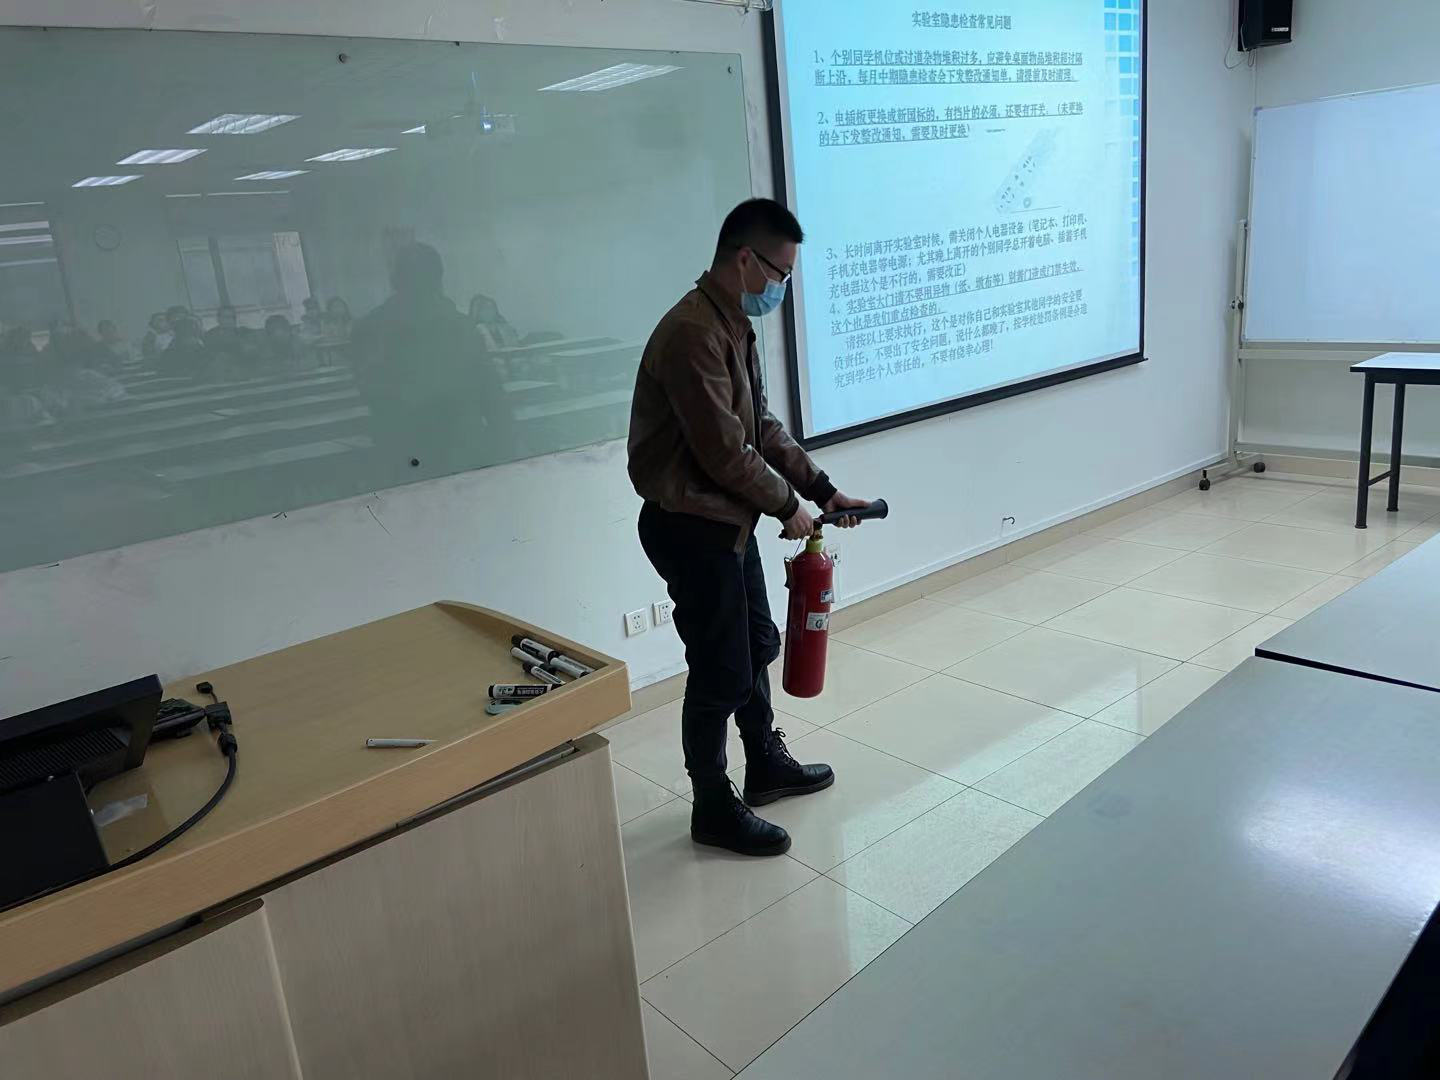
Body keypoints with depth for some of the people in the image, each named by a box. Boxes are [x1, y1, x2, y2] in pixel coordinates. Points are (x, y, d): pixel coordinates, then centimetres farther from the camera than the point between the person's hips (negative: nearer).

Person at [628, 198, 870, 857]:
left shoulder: (733, 325, 10)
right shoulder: (693, 333, -23)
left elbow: (763, 428, 14)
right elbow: (724, 451, -25)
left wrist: (823, 490, 10)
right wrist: (787, 506, -11)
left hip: (726, 518, 10)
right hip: (690, 526, -10)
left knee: (756, 646, 21)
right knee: (721, 671, 2)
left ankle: (766, 764, 41)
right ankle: (714, 808, 20)